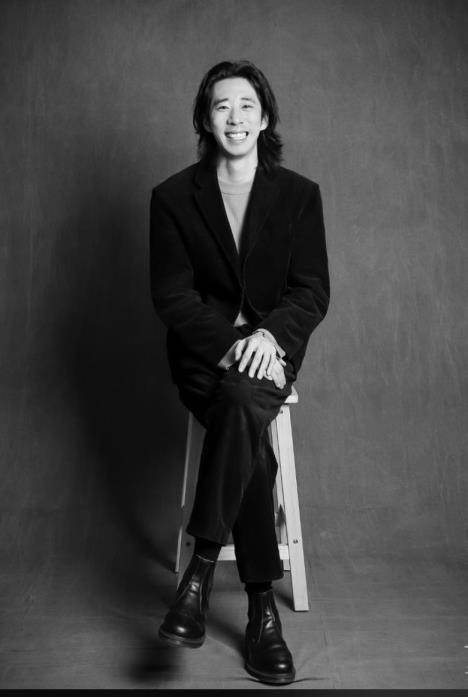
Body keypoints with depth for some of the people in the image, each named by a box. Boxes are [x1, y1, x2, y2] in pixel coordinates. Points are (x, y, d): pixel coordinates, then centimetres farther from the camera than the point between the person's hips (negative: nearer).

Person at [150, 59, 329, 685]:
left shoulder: (300, 194, 6)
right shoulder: (173, 197, 4)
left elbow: (313, 291, 1)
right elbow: (171, 295, -3)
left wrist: (269, 333, -20)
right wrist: (230, 341, -18)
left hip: (272, 345, 1)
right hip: (202, 352, 0)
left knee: (243, 402, -33)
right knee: (249, 430, -29)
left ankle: (202, 566, -19)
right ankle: (261, 604, -18)